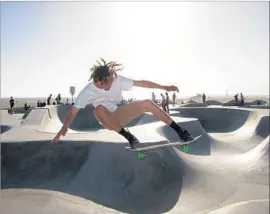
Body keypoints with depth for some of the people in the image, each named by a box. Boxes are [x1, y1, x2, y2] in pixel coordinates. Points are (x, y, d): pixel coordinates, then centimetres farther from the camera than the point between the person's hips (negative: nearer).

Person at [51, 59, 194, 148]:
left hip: (120, 114, 2)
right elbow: (73, 112, -21)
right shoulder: (88, 92, -19)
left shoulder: (117, 80, -14)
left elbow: (140, 83, -12)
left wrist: (164, 87, -11)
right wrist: (64, 128, -38)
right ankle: (129, 137, -34)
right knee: (99, 109, -37)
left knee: (147, 103, -20)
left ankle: (179, 131, -17)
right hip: (108, 120, -2)